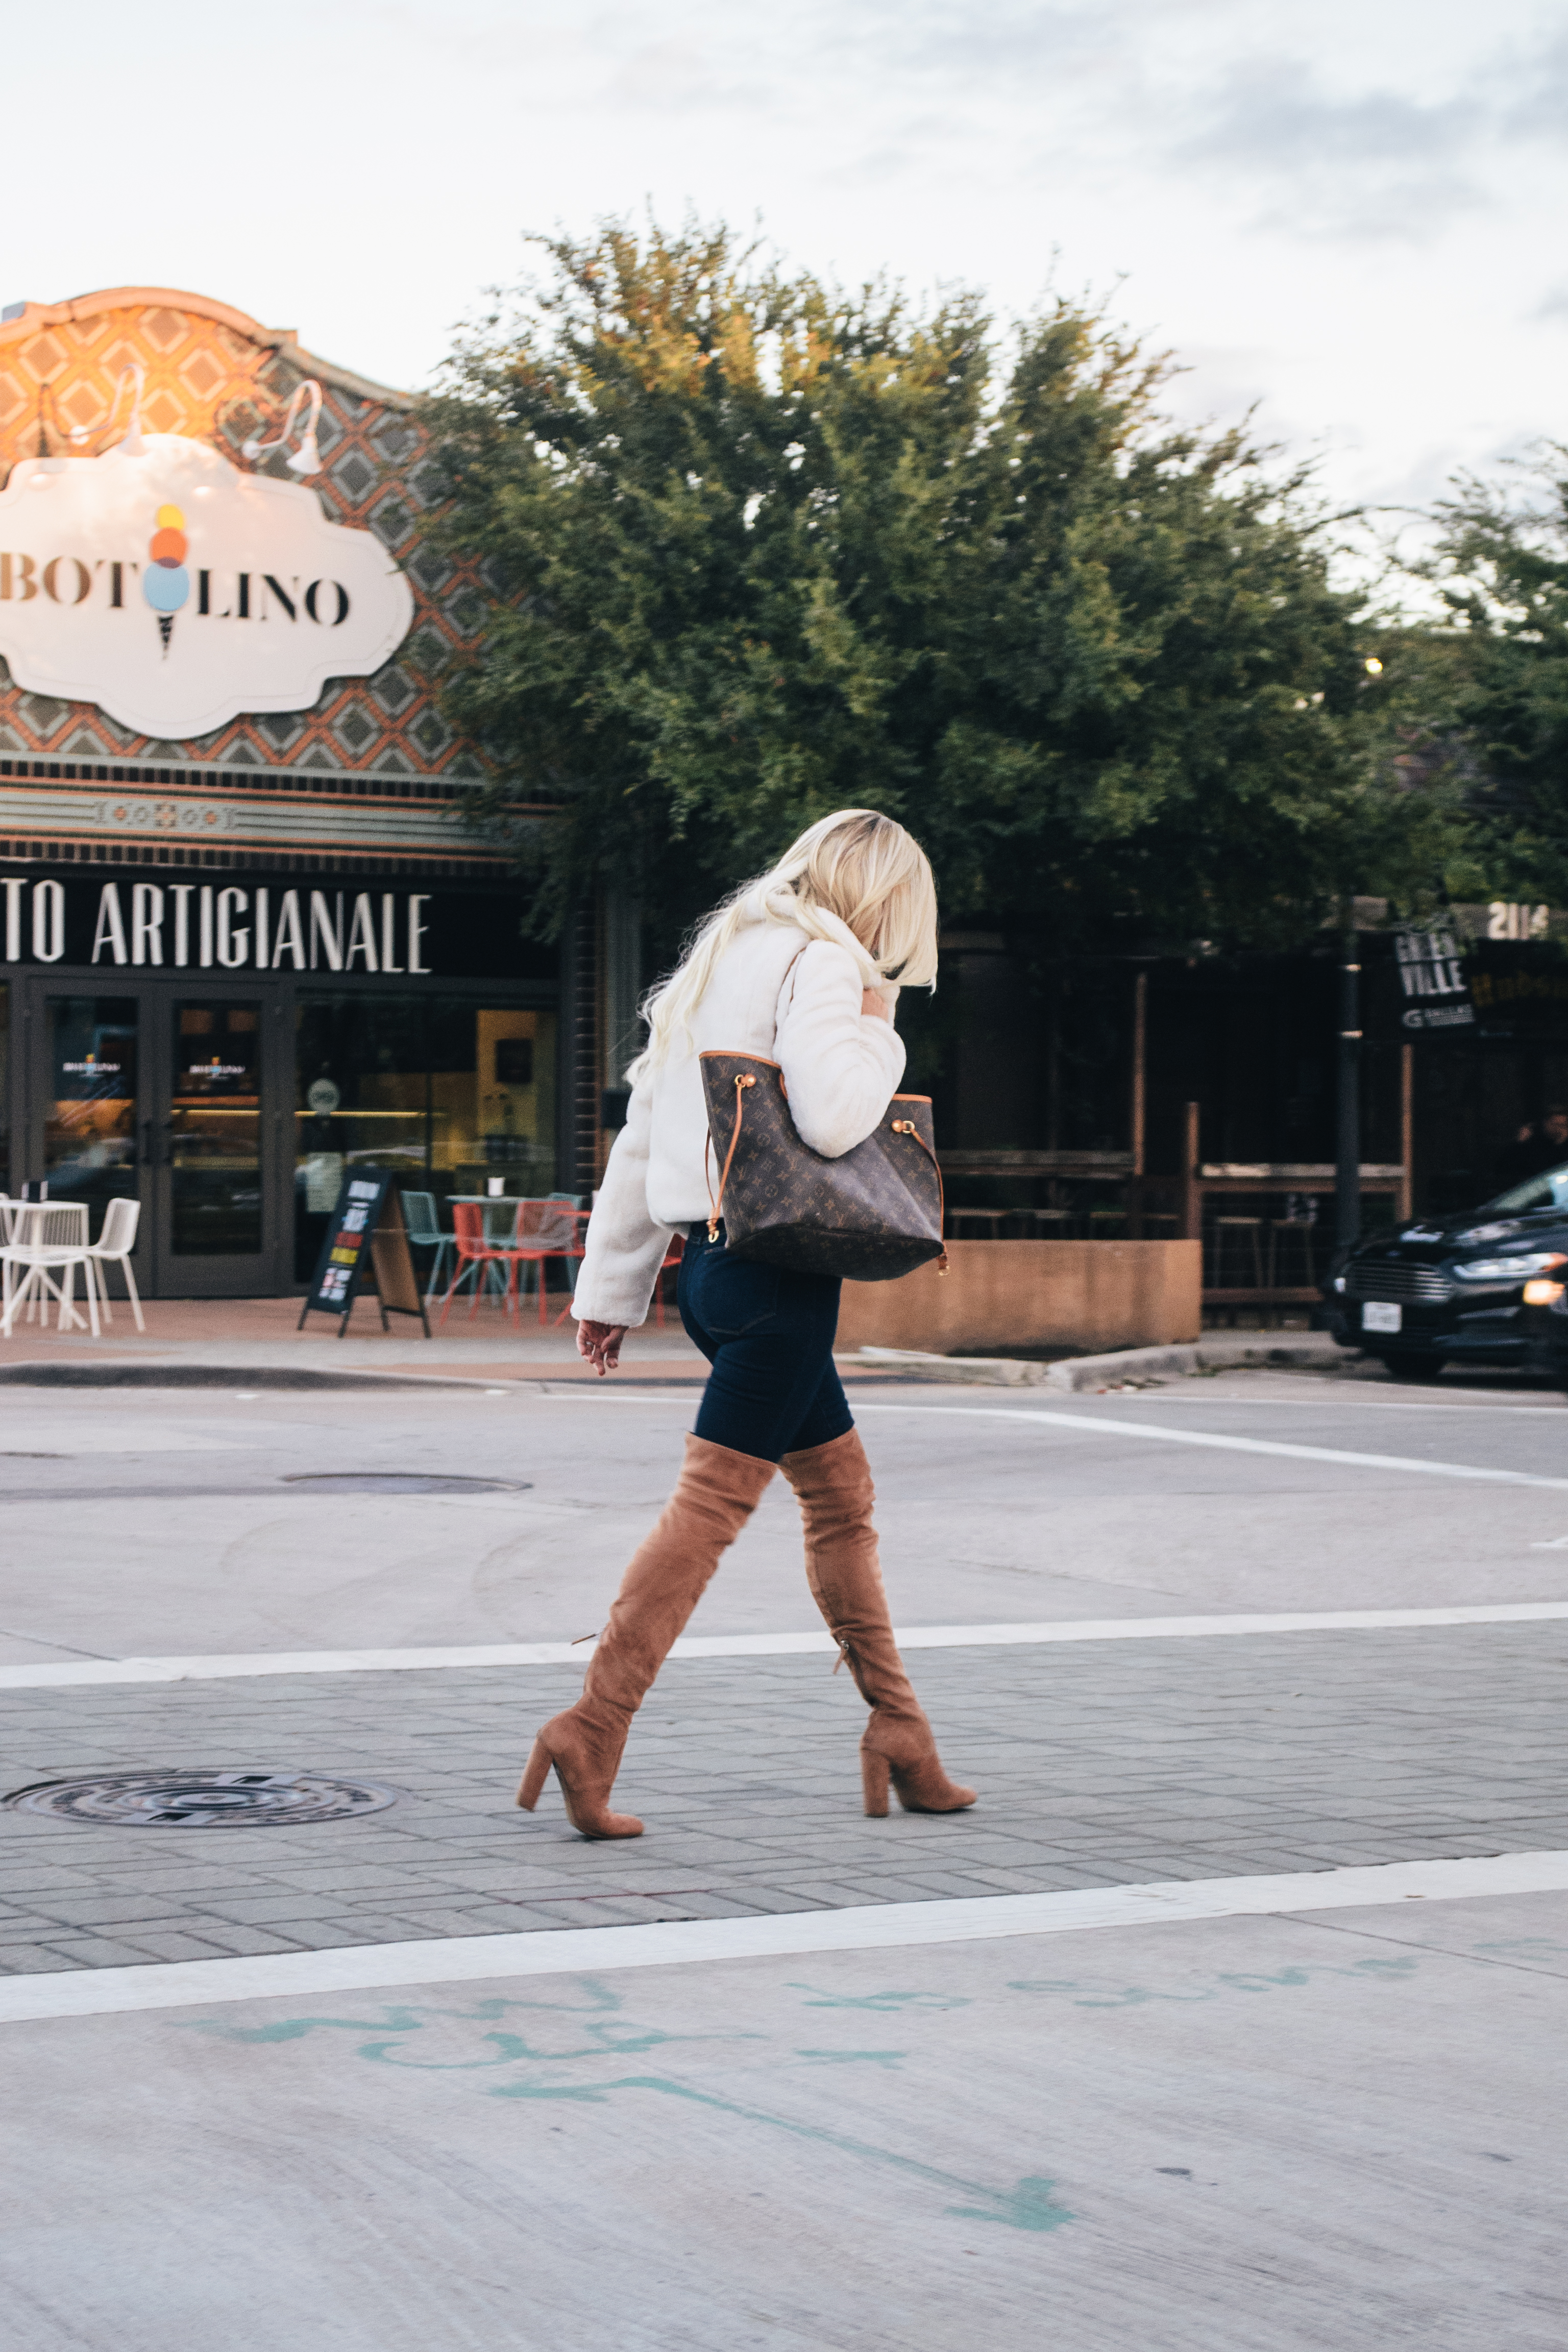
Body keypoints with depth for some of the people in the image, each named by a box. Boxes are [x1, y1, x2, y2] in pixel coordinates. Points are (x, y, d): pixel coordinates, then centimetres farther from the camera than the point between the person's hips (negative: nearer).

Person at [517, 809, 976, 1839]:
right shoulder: (820, 960, -9)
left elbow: (642, 1135, 18)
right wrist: (881, 1035, -4)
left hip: (715, 1256, 10)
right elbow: (832, 1117, -25)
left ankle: (899, 1735, 18)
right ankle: (594, 1730, -10)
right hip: (777, 1264, -10)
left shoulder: (725, 957, 18)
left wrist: (611, 1289, 21)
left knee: (842, 1491, 15)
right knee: (713, 1502, -8)